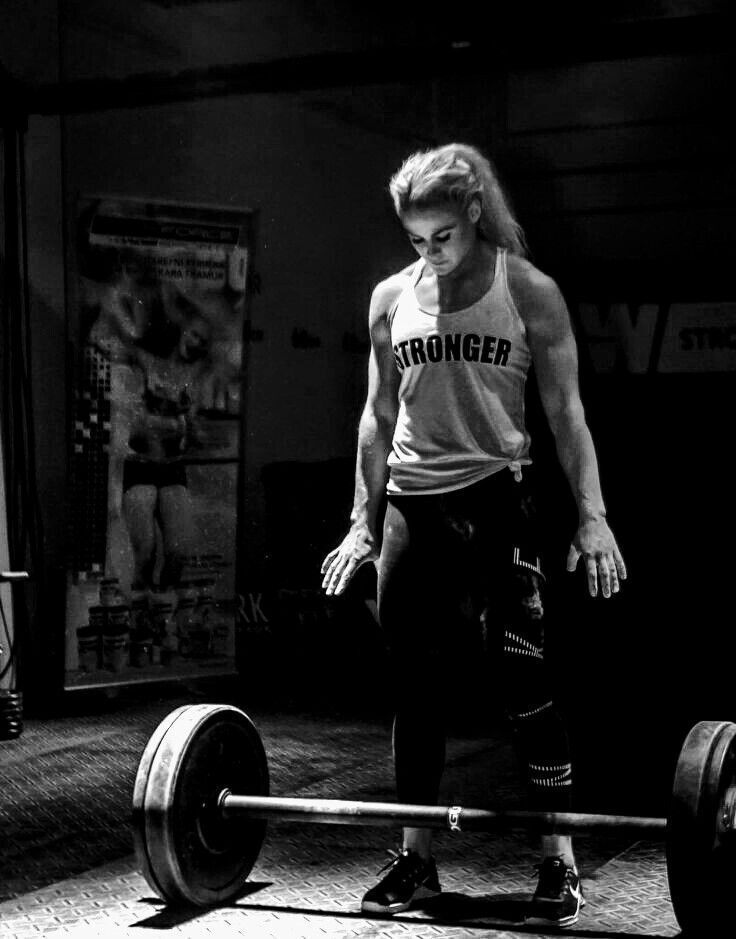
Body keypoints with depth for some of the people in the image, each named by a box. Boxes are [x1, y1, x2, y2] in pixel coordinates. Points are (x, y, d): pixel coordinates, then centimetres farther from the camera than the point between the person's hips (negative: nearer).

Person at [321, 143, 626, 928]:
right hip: (411, 508, 4)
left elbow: (565, 412, -1)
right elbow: (379, 416, 14)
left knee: (525, 683, -6)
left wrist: (592, 516, -10)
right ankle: (415, 859, 19)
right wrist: (361, 522, 11)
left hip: (497, 502, -4)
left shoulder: (530, 293, -2)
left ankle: (559, 862, 3)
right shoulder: (391, 298, 8)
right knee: (414, 687, 8)